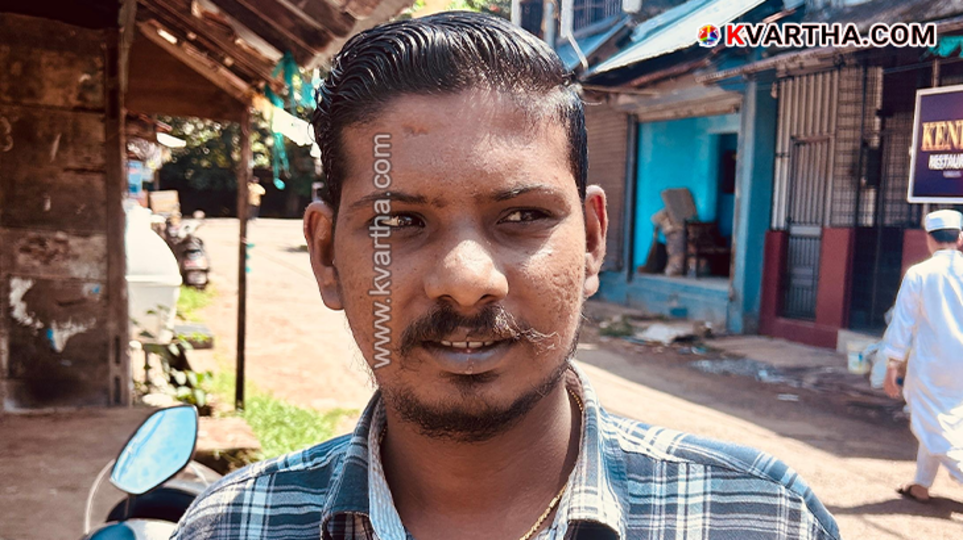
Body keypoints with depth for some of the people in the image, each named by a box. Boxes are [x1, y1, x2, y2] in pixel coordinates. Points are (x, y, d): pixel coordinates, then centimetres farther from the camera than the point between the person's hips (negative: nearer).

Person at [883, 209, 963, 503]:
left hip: (930, 365, -4)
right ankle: (921, 484, 26)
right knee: (939, 424, 17)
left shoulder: (918, 274, -8)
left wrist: (893, 366, 1)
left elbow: (903, 323, -5)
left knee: (933, 429, 7)